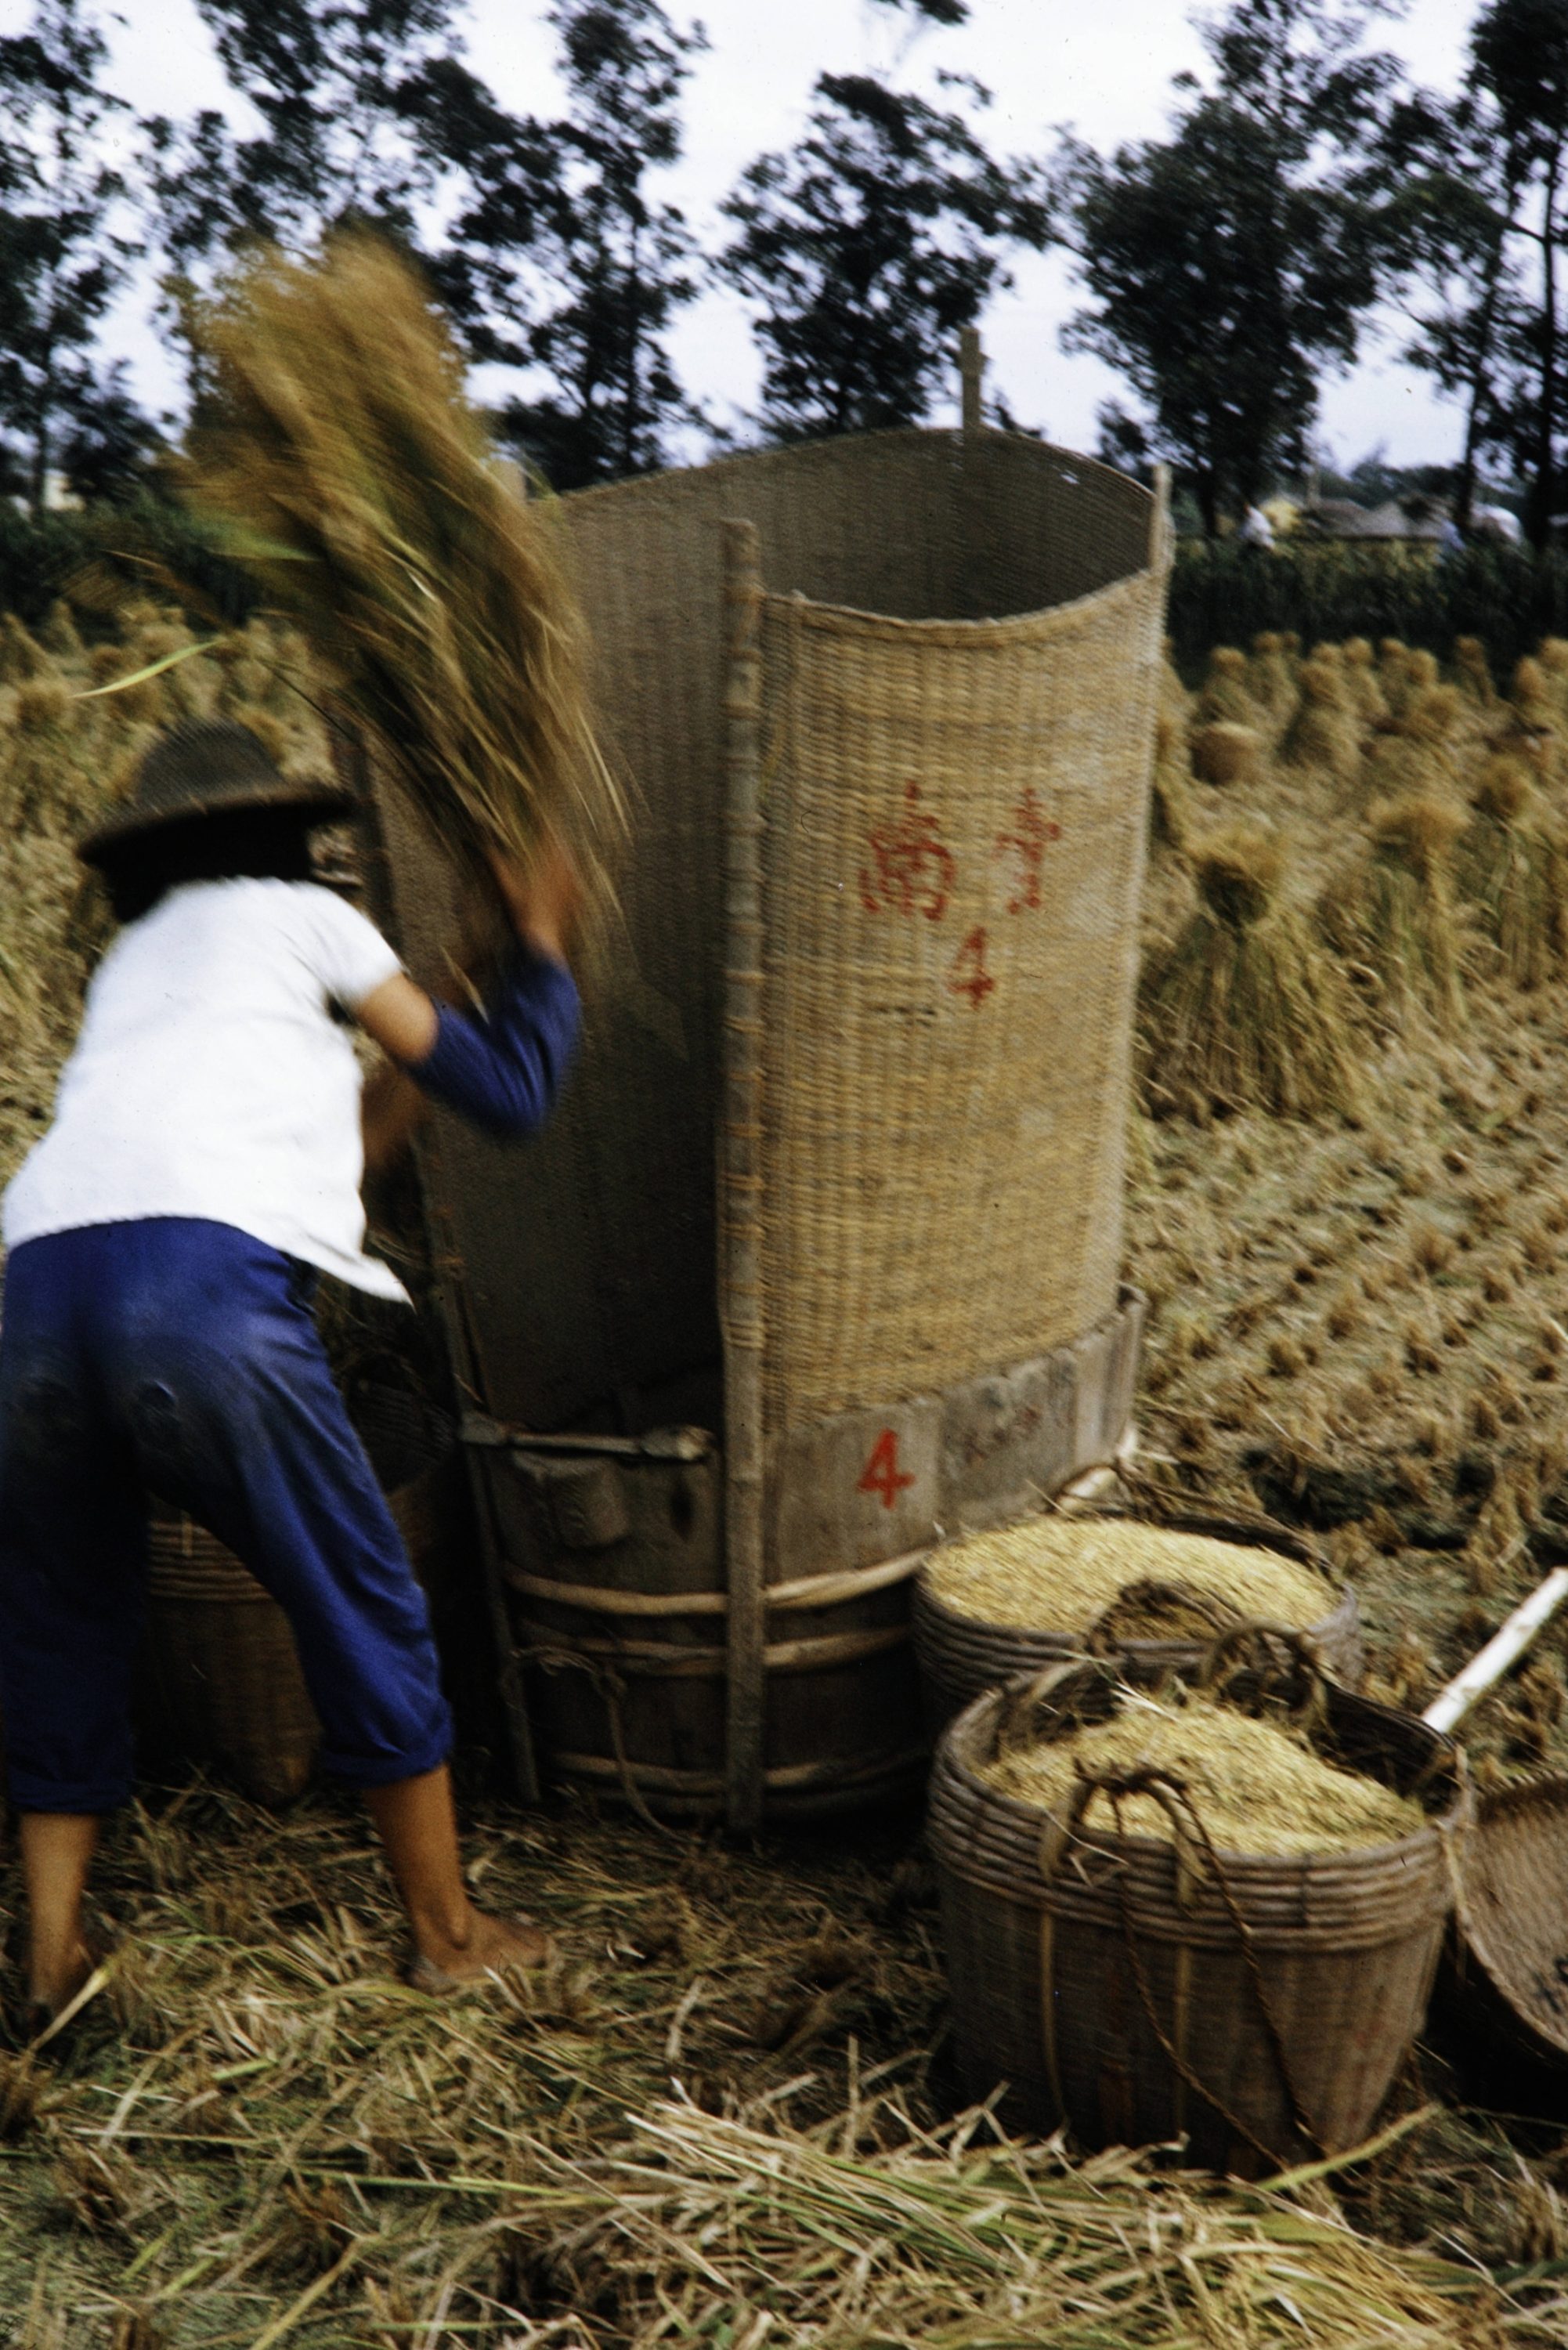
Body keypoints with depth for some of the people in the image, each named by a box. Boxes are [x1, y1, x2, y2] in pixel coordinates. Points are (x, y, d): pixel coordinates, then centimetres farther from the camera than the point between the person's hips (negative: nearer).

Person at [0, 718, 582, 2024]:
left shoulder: (131, 961, 36)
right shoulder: (298, 916, 19)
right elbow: (506, 1093, 18)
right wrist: (544, 944, 34)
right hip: (208, 1293, -5)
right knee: (363, 1612, 12)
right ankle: (449, 1933, 24)